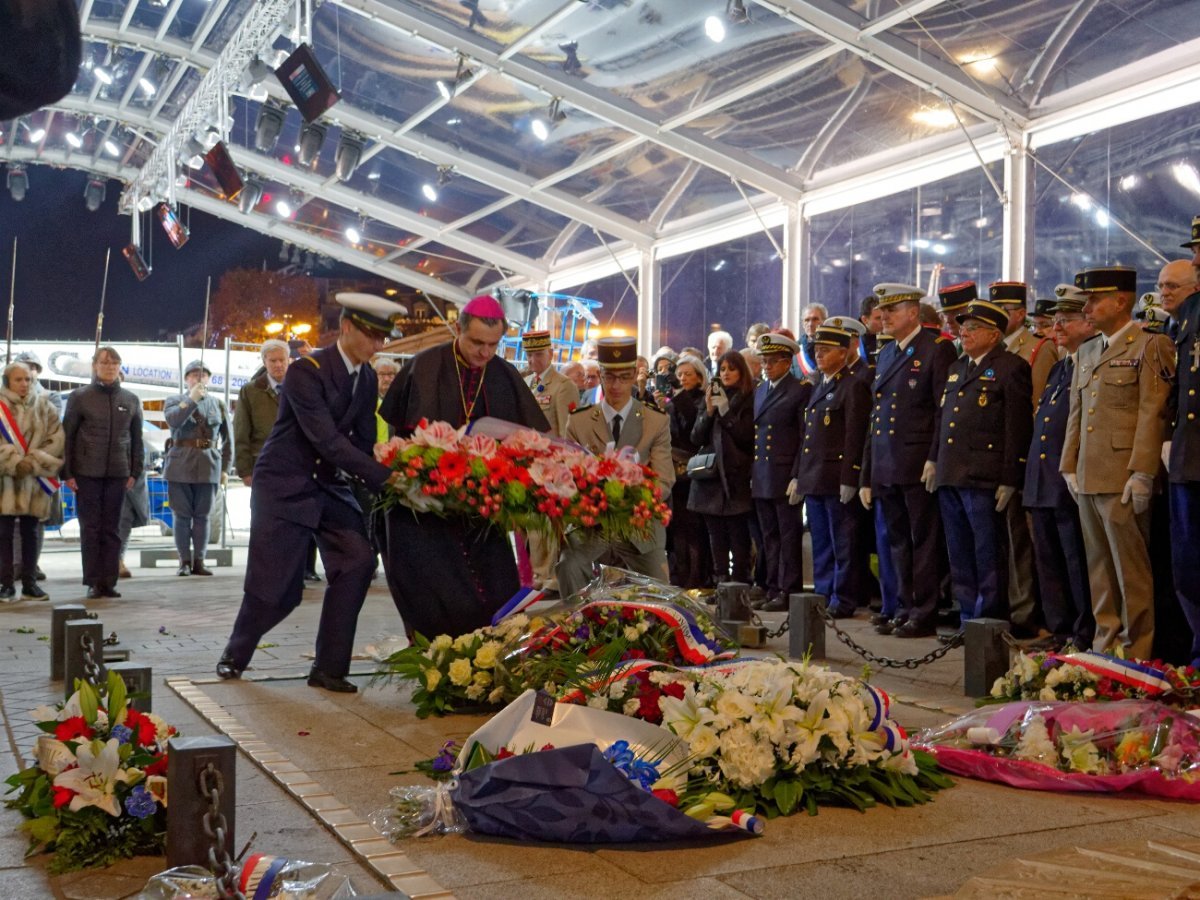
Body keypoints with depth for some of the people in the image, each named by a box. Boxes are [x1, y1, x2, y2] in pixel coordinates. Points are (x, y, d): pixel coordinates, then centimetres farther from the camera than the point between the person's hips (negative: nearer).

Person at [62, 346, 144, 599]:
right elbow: (67, 436, 1)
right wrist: (67, 473, -5)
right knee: (90, 527, 1)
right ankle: (93, 582, 7)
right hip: (87, 473, -2)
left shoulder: (131, 400, 8)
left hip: (118, 473, 2)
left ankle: (109, 581, 10)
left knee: (112, 528, 4)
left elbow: (136, 438, 11)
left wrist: (135, 471, 4)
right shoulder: (79, 397, 1)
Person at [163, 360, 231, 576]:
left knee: (202, 516, 4)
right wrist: (192, 399, -22)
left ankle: (198, 561, 9)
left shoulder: (218, 404, 12)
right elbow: (173, 420, -16)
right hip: (181, 466, -1)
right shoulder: (175, 401, 7)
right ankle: (184, 561, 6)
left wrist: (225, 468, 7)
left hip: (208, 467, 1)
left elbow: (226, 440, 12)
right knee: (182, 515, 1)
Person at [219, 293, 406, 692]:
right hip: (285, 484, -6)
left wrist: (378, 489, -9)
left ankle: (329, 667, 0)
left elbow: (362, 441, 6)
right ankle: (235, 655, 25)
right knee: (275, 585, -3)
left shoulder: (366, 377, 3)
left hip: (328, 484, 7)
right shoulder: (306, 371, -19)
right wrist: (386, 477, -30)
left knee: (358, 560, -10)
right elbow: (327, 441, -26)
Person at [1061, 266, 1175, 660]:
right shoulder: (1087, 352, 18)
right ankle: (1105, 642, 20)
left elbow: (1153, 414, -12)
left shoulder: (1150, 346, -5)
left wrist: (1142, 473, -17)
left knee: (1131, 568, -2)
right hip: (1088, 479, 7)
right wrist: (1069, 465, 14)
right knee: (1099, 567, 12)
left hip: (1122, 479, -7)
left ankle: (1136, 651, 5)